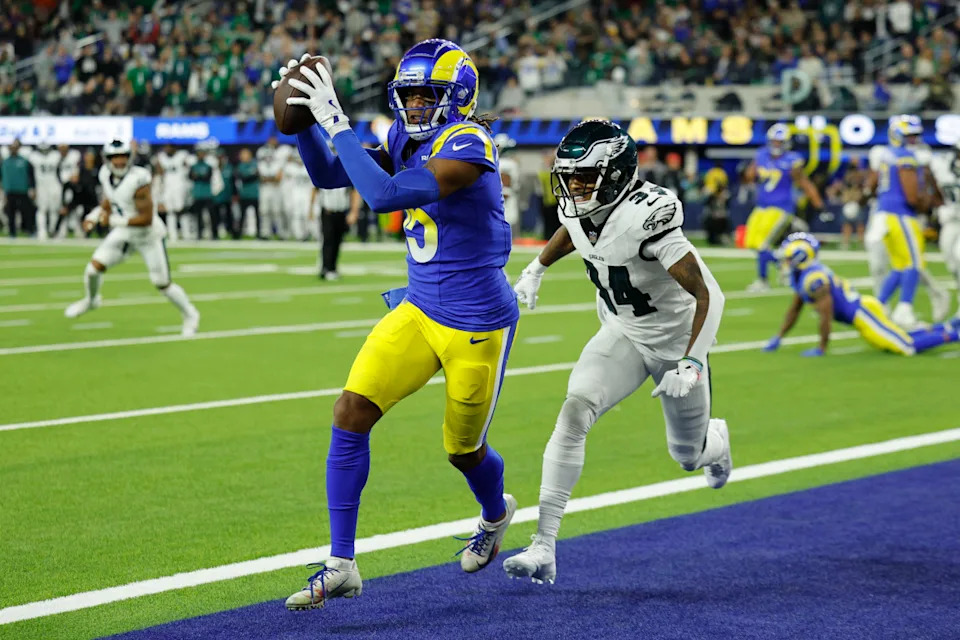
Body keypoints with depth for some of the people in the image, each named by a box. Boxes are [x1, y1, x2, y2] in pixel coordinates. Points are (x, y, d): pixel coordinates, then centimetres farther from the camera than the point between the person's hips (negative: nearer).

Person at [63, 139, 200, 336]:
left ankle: (190, 316, 24)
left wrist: (115, 220, -25)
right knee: (94, 267, -3)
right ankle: (90, 300, 29)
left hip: (147, 234, -6)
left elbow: (146, 219, -28)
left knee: (162, 283, 0)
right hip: (123, 233, 6)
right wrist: (94, 215, -2)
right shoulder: (106, 175, -7)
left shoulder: (138, 181, -30)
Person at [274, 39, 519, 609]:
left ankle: (496, 514, 51)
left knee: (463, 449, 14)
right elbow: (328, 175, 9)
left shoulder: (467, 146, -23)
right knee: (351, 414, -10)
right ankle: (341, 566, -5)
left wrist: (337, 124, -31)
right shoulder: (407, 139, 2)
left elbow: (383, 195, -34)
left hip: (478, 323, -7)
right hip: (419, 310, 7)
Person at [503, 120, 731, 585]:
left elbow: (704, 294, -29)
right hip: (622, 334, 5)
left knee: (688, 456, 14)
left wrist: (691, 363, -34)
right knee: (574, 412, -20)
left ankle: (716, 440, 55)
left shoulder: (646, 217, -34)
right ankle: (544, 546, -21)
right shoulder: (580, 210, -13)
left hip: (675, 338, -5)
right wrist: (535, 270, 22)